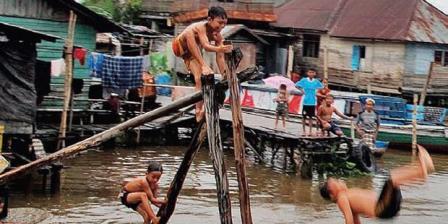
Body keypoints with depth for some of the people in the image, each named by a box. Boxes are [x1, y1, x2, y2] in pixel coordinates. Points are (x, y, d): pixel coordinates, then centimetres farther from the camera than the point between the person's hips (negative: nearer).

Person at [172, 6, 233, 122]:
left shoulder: (218, 36, -18)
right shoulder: (201, 27, -37)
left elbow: (220, 57, -18)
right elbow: (206, 46, -53)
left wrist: (225, 76, -25)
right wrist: (221, 49, -73)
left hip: (191, 54, 6)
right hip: (180, 47, -6)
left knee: (200, 78, -10)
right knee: (190, 32, -36)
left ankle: (199, 112, -2)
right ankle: (202, 64, -32)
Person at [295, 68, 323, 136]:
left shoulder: (316, 81, 1)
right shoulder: (304, 80, -4)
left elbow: (322, 87, 15)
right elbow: (296, 85, 5)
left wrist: (315, 92, 3)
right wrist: (302, 90, -3)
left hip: (312, 102, 1)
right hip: (306, 102, -1)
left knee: (311, 117, 7)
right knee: (304, 116, 4)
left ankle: (310, 131, 12)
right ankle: (304, 131, 12)